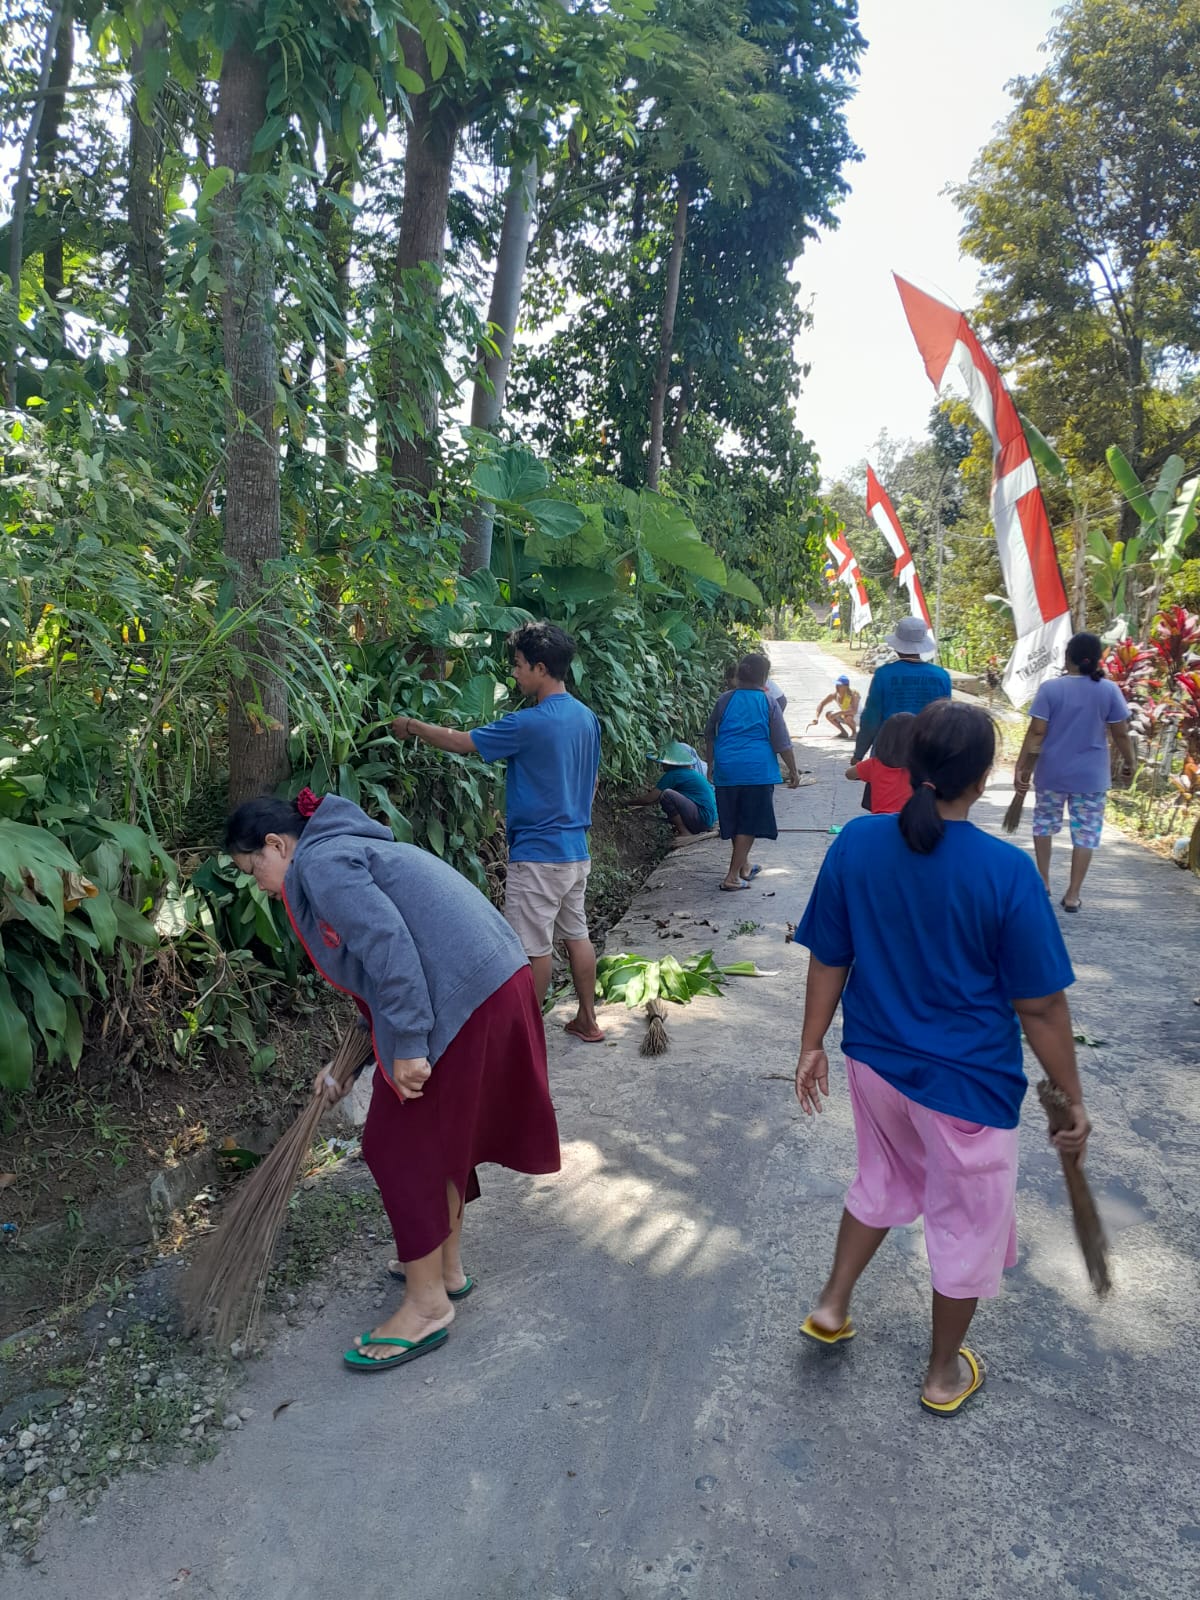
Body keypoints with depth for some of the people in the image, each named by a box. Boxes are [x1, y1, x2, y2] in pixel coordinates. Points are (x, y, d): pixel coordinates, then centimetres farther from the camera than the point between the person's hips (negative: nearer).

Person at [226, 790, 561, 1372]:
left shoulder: (320, 862, -6)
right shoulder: (347, 851, 25)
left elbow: (389, 945, -21)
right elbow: (373, 974, 29)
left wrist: (407, 1045, -19)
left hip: (460, 1001, -10)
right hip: (495, 982, 10)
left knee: (400, 1146, 4)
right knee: (440, 1135, 23)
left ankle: (428, 1306, 17)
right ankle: (447, 1268, 39)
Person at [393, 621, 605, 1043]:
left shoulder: (529, 723, -19)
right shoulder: (586, 717, 6)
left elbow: (462, 743, -11)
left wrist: (412, 727, 5)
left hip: (539, 854, -8)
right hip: (577, 850, 8)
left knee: (534, 945, 3)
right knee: (576, 934, 17)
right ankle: (588, 1020, 26)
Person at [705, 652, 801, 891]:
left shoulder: (726, 700, 4)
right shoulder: (768, 703, -4)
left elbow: (710, 735, 13)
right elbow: (781, 742, -4)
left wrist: (711, 762, 26)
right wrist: (793, 771, 6)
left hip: (727, 770, 4)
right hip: (757, 771, -3)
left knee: (734, 822, 17)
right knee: (749, 824, 2)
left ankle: (743, 866, 33)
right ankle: (732, 876, -2)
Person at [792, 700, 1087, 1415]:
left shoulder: (856, 844, -12)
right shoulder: (1005, 870, -22)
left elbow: (828, 960, -3)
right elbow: (1041, 1006, -15)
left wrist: (812, 1044, 9)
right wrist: (1072, 1099, -2)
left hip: (876, 1062, 4)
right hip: (966, 1084, -4)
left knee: (883, 1183, 30)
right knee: (967, 1223, 19)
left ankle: (833, 1305, 40)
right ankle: (945, 1372, 38)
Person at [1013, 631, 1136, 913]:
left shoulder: (1051, 688, -9)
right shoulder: (1109, 690, -5)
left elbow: (1036, 733, -11)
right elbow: (1120, 734, -1)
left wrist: (1022, 768, -5)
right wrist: (1129, 762, 15)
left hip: (1052, 772, 0)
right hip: (1091, 775, 0)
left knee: (1045, 821, 21)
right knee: (1086, 832, 7)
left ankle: (1043, 880, 24)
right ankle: (1073, 894, 8)